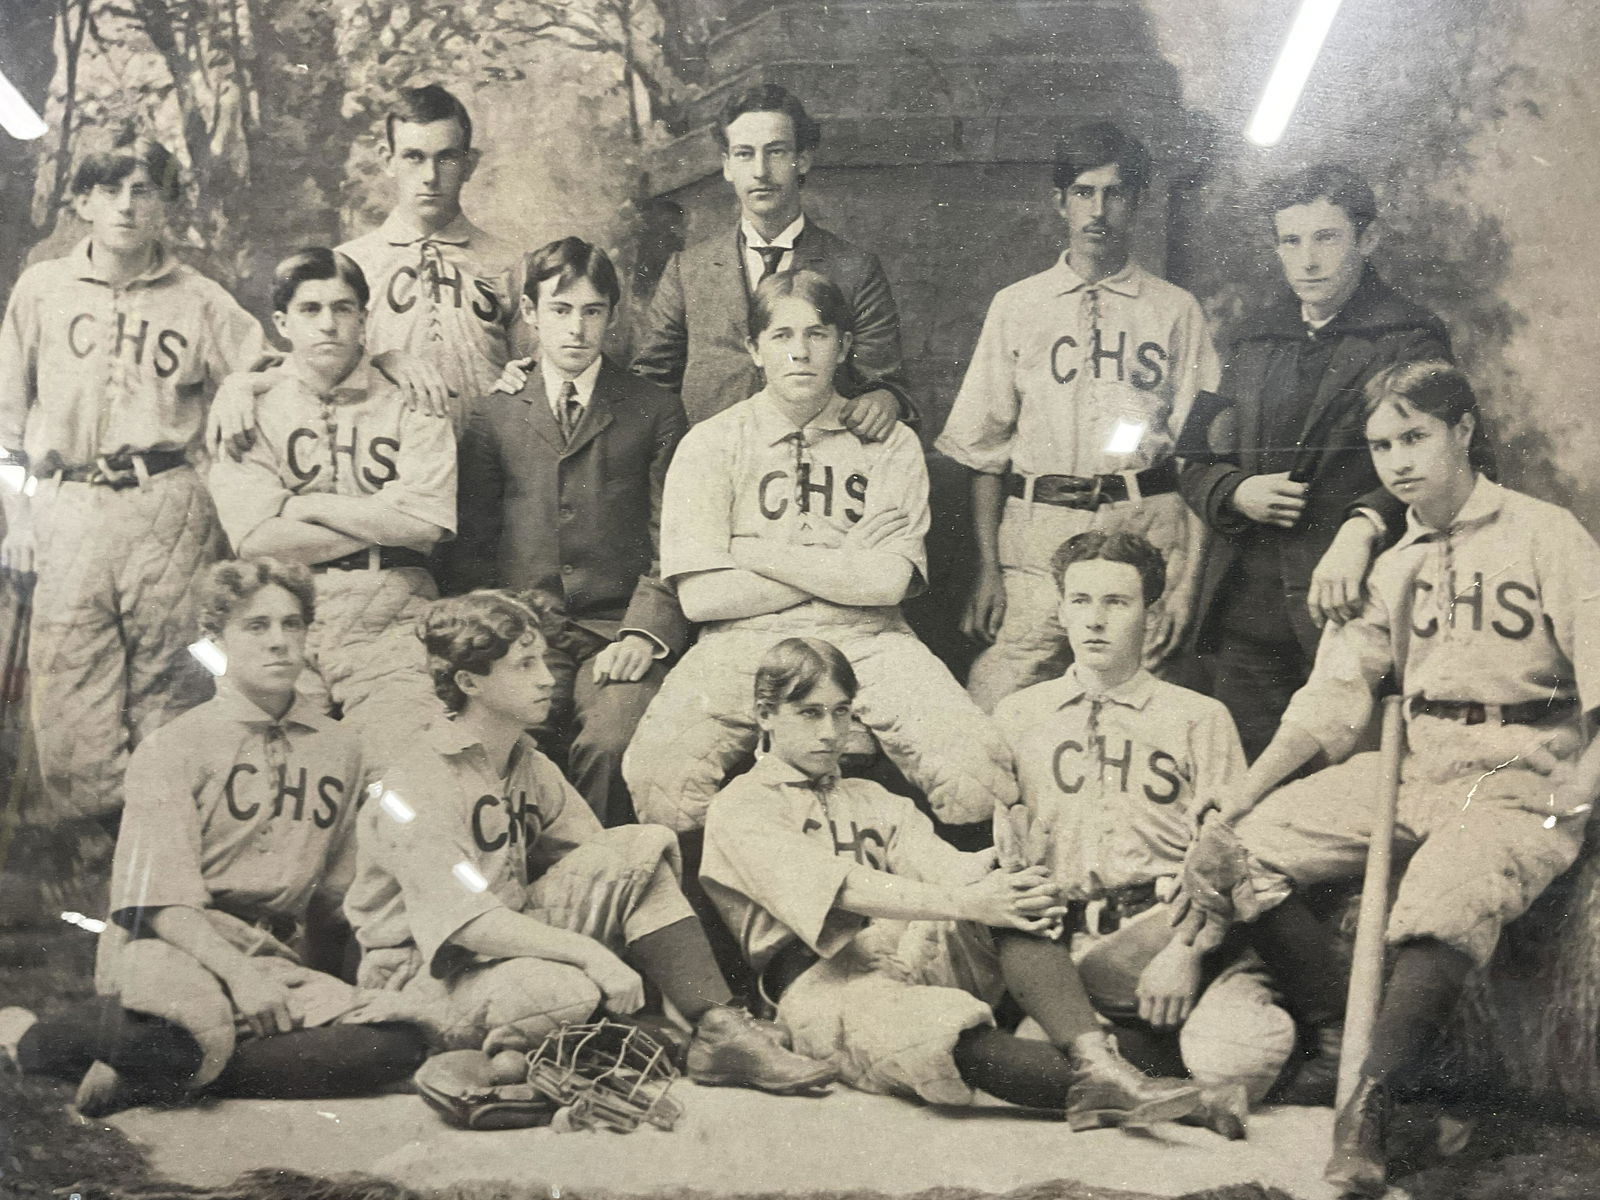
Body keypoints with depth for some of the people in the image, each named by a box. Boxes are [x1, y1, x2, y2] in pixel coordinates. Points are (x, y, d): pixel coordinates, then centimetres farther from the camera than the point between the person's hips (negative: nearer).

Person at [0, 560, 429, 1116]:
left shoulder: (338, 751, 14)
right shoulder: (170, 750, 1)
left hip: (273, 957, 5)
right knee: (194, 1024, -41)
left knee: (400, 1039, -24)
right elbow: (164, 903, -10)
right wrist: (239, 972, -22)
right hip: (165, 945, -5)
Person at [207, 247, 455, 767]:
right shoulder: (250, 413, 9)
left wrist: (308, 506, -2)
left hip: (392, 626, 0)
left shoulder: (409, 405, 10)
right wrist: (379, 520, -4)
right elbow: (255, 537, -5)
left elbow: (427, 518, -6)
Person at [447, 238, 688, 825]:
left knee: (610, 743, -31)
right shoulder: (493, 413, 18)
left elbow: (672, 545, 6)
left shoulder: (655, 412, 13)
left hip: (618, 632, -1)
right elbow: (470, 543, 15)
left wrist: (643, 632, -10)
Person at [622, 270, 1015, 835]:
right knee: (658, 777, -30)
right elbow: (701, 596, -5)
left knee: (978, 776, -24)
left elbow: (887, 582, -5)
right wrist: (842, 565, -2)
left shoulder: (891, 445, 9)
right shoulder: (710, 444, 6)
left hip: (864, 641, 1)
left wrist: (754, 553, -5)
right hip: (744, 641, -1)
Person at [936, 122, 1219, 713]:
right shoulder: (1016, 306, 12)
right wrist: (987, 569, 0)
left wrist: (1186, 582, -4)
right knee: (994, 714, -10)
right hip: (1038, 528, 1)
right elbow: (985, 447, 9)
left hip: (1146, 530, 0)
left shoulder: (1176, 310, 9)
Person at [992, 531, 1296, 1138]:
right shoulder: (1016, 716, 19)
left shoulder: (1199, 718, 14)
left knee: (1248, 1045, -31)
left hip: (1181, 934, -1)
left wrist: (1185, 951, -15)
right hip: (1061, 939, 1)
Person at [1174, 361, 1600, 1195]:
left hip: (1517, 781, -6)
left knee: (1443, 908, -35)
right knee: (1243, 847, -10)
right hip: (1408, 770, 6)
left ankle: (1368, 1102, -26)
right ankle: (1338, 1045, -3)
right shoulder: (1391, 562, 14)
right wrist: (1232, 808, -2)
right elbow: (1330, 702, 9)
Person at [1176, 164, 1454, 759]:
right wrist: (1235, 492, -2)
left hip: (1348, 601, -5)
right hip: (1246, 610, 5)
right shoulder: (1253, 344, 19)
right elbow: (1195, 459, 20)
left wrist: (1360, 530, -32)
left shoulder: (1410, 339, 0)